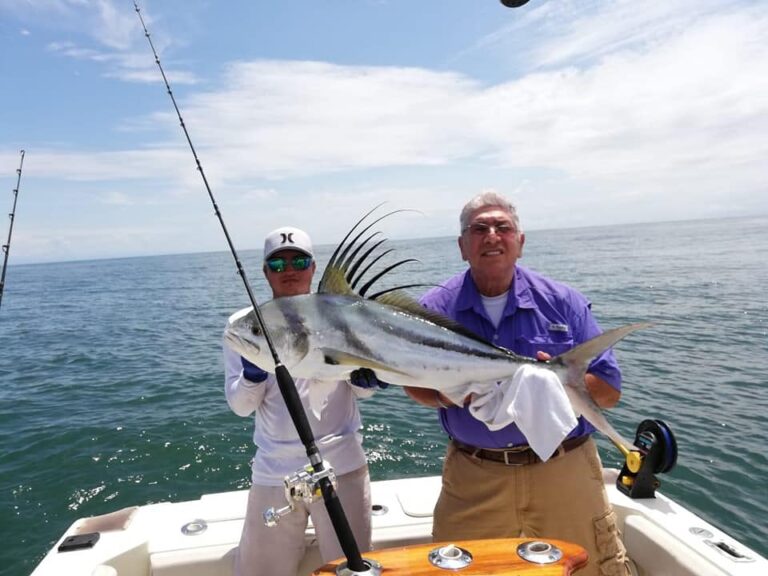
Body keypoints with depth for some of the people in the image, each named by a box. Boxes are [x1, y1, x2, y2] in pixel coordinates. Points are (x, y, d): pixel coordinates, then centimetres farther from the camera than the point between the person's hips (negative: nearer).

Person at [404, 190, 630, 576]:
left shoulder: (563, 302, -4)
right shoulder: (436, 308, -3)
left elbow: (609, 391, -3)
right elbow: (414, 383, 3)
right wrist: (449, 396, -18)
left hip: (564, 471, 0)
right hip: (473, 477, 1)